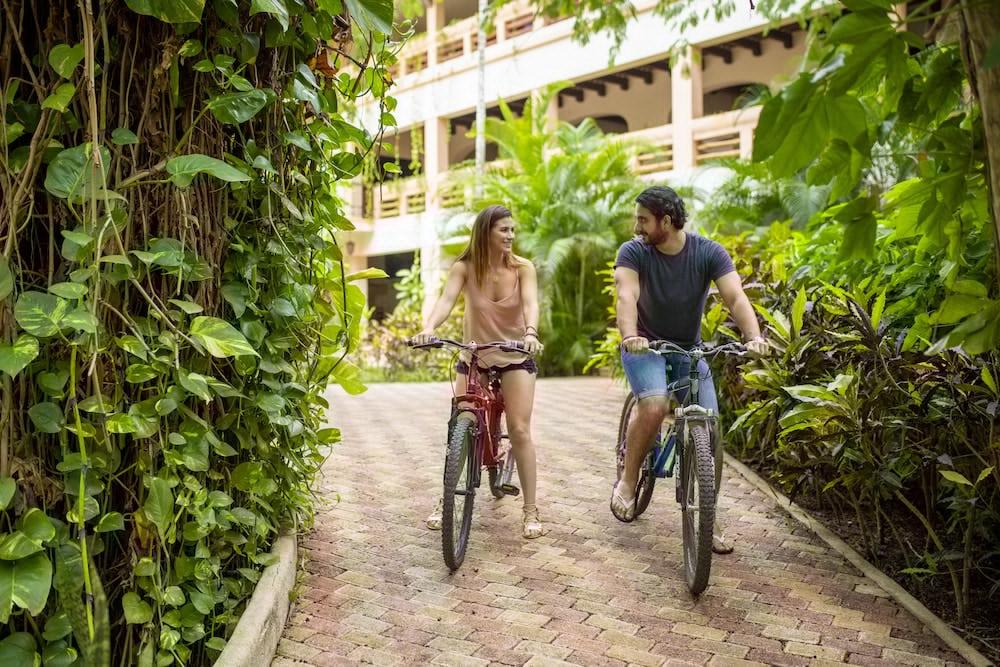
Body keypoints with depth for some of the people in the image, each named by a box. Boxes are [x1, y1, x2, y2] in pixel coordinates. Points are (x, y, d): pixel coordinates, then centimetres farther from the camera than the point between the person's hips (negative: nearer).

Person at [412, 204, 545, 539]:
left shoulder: (522, 267, -11)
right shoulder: (464, 267, -12)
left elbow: (530, 302, -27)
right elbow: (446, 299, -26)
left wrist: (531, 333, -48)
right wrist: (428, 327, -46)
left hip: (516, 357, -1)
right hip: (474, 357, 1)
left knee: (520, 430, -8)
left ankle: (531, 511, 3)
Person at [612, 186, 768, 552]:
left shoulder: (709, 253, -10)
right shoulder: (633, 251, -13)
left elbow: (736, 297, -22)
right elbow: (627, 296, -29)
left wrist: (754, 336, -41)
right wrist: (630, 336, -49)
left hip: (689, 350, 2)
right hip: (645, 347, -2)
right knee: (654, 406, -30)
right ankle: (627, 481, -6)